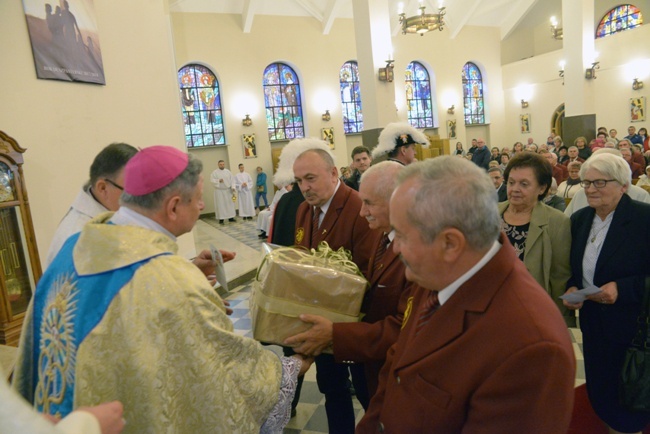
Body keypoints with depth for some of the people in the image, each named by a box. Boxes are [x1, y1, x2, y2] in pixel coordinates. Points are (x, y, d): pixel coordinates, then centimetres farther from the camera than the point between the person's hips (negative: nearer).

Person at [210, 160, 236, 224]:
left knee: (230, 204, 7)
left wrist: (233, 187, -9)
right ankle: (221, 219, 3)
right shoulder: (215, 172, -1)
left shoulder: (228, 172, 7)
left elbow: (232, 180, 3)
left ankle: (230, 217, 19)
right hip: (219, 191, -3)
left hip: (228, 190, 3)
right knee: (220, 205, -2)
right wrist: (218, 181, -22)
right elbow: (212, 180, -8)